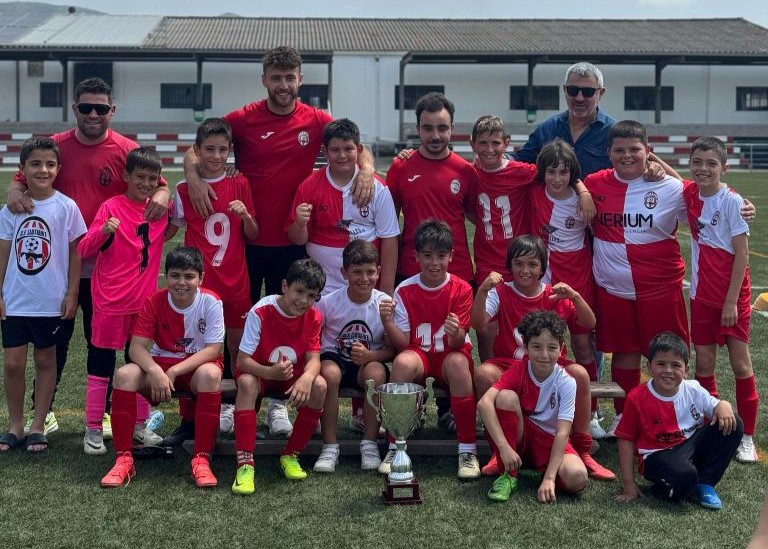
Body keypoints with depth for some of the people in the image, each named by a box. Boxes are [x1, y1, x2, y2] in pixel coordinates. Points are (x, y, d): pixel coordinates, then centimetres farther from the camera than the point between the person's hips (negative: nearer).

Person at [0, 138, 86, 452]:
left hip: (51, 301, -2)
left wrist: (71, 295, -4)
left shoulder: (66, 207, -6)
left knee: (45, 361, 9)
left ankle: (38, 426, 18)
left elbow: (75, 253, -1)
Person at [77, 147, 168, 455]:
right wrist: (103, 232, -32)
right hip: (110, 301, -4)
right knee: (101, 365, 3)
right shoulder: (111, 207, -9)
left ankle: (141, 425, 23)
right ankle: (93, 430, 10)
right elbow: (84, 251, -12)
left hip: (144, 301, 4)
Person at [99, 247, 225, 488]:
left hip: (197, 365, -2)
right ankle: (123, 459, -20)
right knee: (125, 374, -27)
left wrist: (173, 372, -26)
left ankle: (202, 459, -30)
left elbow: (213, 349, -18)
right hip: (160, 365, 2)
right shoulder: (154, 302, -9)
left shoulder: (211, 302, -15)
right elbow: (137, 346, -13)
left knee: (210, 374, -38)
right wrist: (155, 372, -35)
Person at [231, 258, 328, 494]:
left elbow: (313, 359, -16)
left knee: (319, 385, -28)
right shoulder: (261, 312, -24)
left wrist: (307, 377, -41)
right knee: (247, 383, -37)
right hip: (259, 371, -3)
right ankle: (245, 463, -36)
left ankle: (290, 456, -12)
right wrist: (270, 372, -45)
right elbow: (242, 361, -24)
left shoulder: (314, 318, -11)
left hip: (294, 374, 3)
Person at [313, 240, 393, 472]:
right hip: (334, 358, 0)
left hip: (369, 361, 0)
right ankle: (330, 446, -23)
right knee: (329, 373, -35)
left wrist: (370, 355, -25)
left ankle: (369, 444, -19)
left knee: (376, 373, -35)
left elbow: (392, 349, -6)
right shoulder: (328, 302, -9)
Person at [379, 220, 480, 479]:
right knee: (403, 362, -33)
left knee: (458, 362, -35)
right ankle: (395, 446, -22)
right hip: (419, 354, 1)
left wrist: (456, 333, -37)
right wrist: (387, 322, -27)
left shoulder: (461, 289, -8)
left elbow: (458, 343, -13)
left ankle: (468, 449, -27)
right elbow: (403, 342, -7)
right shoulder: (405, 291, -5)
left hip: (451, 354, -1)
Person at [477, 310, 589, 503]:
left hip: (550, 442, -1)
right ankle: (509, 475, -17)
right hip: (520, 438, 1)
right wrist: (504, 447, -39)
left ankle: (543, 472, 4)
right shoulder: (518, 370, -15)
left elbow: (562, 433, -22)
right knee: (507, 397, -28)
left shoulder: (566, 383, -17)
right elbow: (484, 403, -30)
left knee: (577, 479, -33)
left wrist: (549, 478, -32)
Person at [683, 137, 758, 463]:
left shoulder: (731, 201, -14)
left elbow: (742, 255, -13)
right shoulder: (689, 195, 1)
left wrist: (731, 301, -15)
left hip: (732, 295, -5)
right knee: (703, 365, 7)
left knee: (740, 363, 1)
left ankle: (746, 436, 10)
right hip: (702, 294, 5)